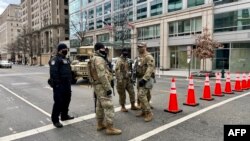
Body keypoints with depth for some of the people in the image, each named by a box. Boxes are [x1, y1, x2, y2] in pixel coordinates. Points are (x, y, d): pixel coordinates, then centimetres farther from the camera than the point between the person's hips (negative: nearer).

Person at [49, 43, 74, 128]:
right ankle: (55, 120, 7)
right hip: (59, 85, -9)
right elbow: (53, 73, -20)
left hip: (67, 84, 10)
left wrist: (69, 82, 19)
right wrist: (56, 83, -24)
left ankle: (64, 115, 33)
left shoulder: (66, 59, 19)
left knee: (66, 100, 17)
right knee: (58, 102, -4)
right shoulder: (55, 59, -11)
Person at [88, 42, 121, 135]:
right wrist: (108, 88, -24)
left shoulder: (94, 59, 17)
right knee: (108, 106, -8)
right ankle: (110, 128, -4)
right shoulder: (99, 59, -17)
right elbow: (102, 76, -25)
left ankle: (100, 124, 26)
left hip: (97, 85, 11)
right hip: (102, 86, -11)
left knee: (100, 105, 17)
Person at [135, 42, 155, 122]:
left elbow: (150, 69, -23)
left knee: (142, 95, -18)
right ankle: (143, 112, 24)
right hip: (139, 78, 9)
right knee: (141, 95, 12)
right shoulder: (139, 57, 17)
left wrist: (144, 79, -29)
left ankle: (149, 113, -9)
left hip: (146, 79, -9)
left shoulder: (148, 57, -13)